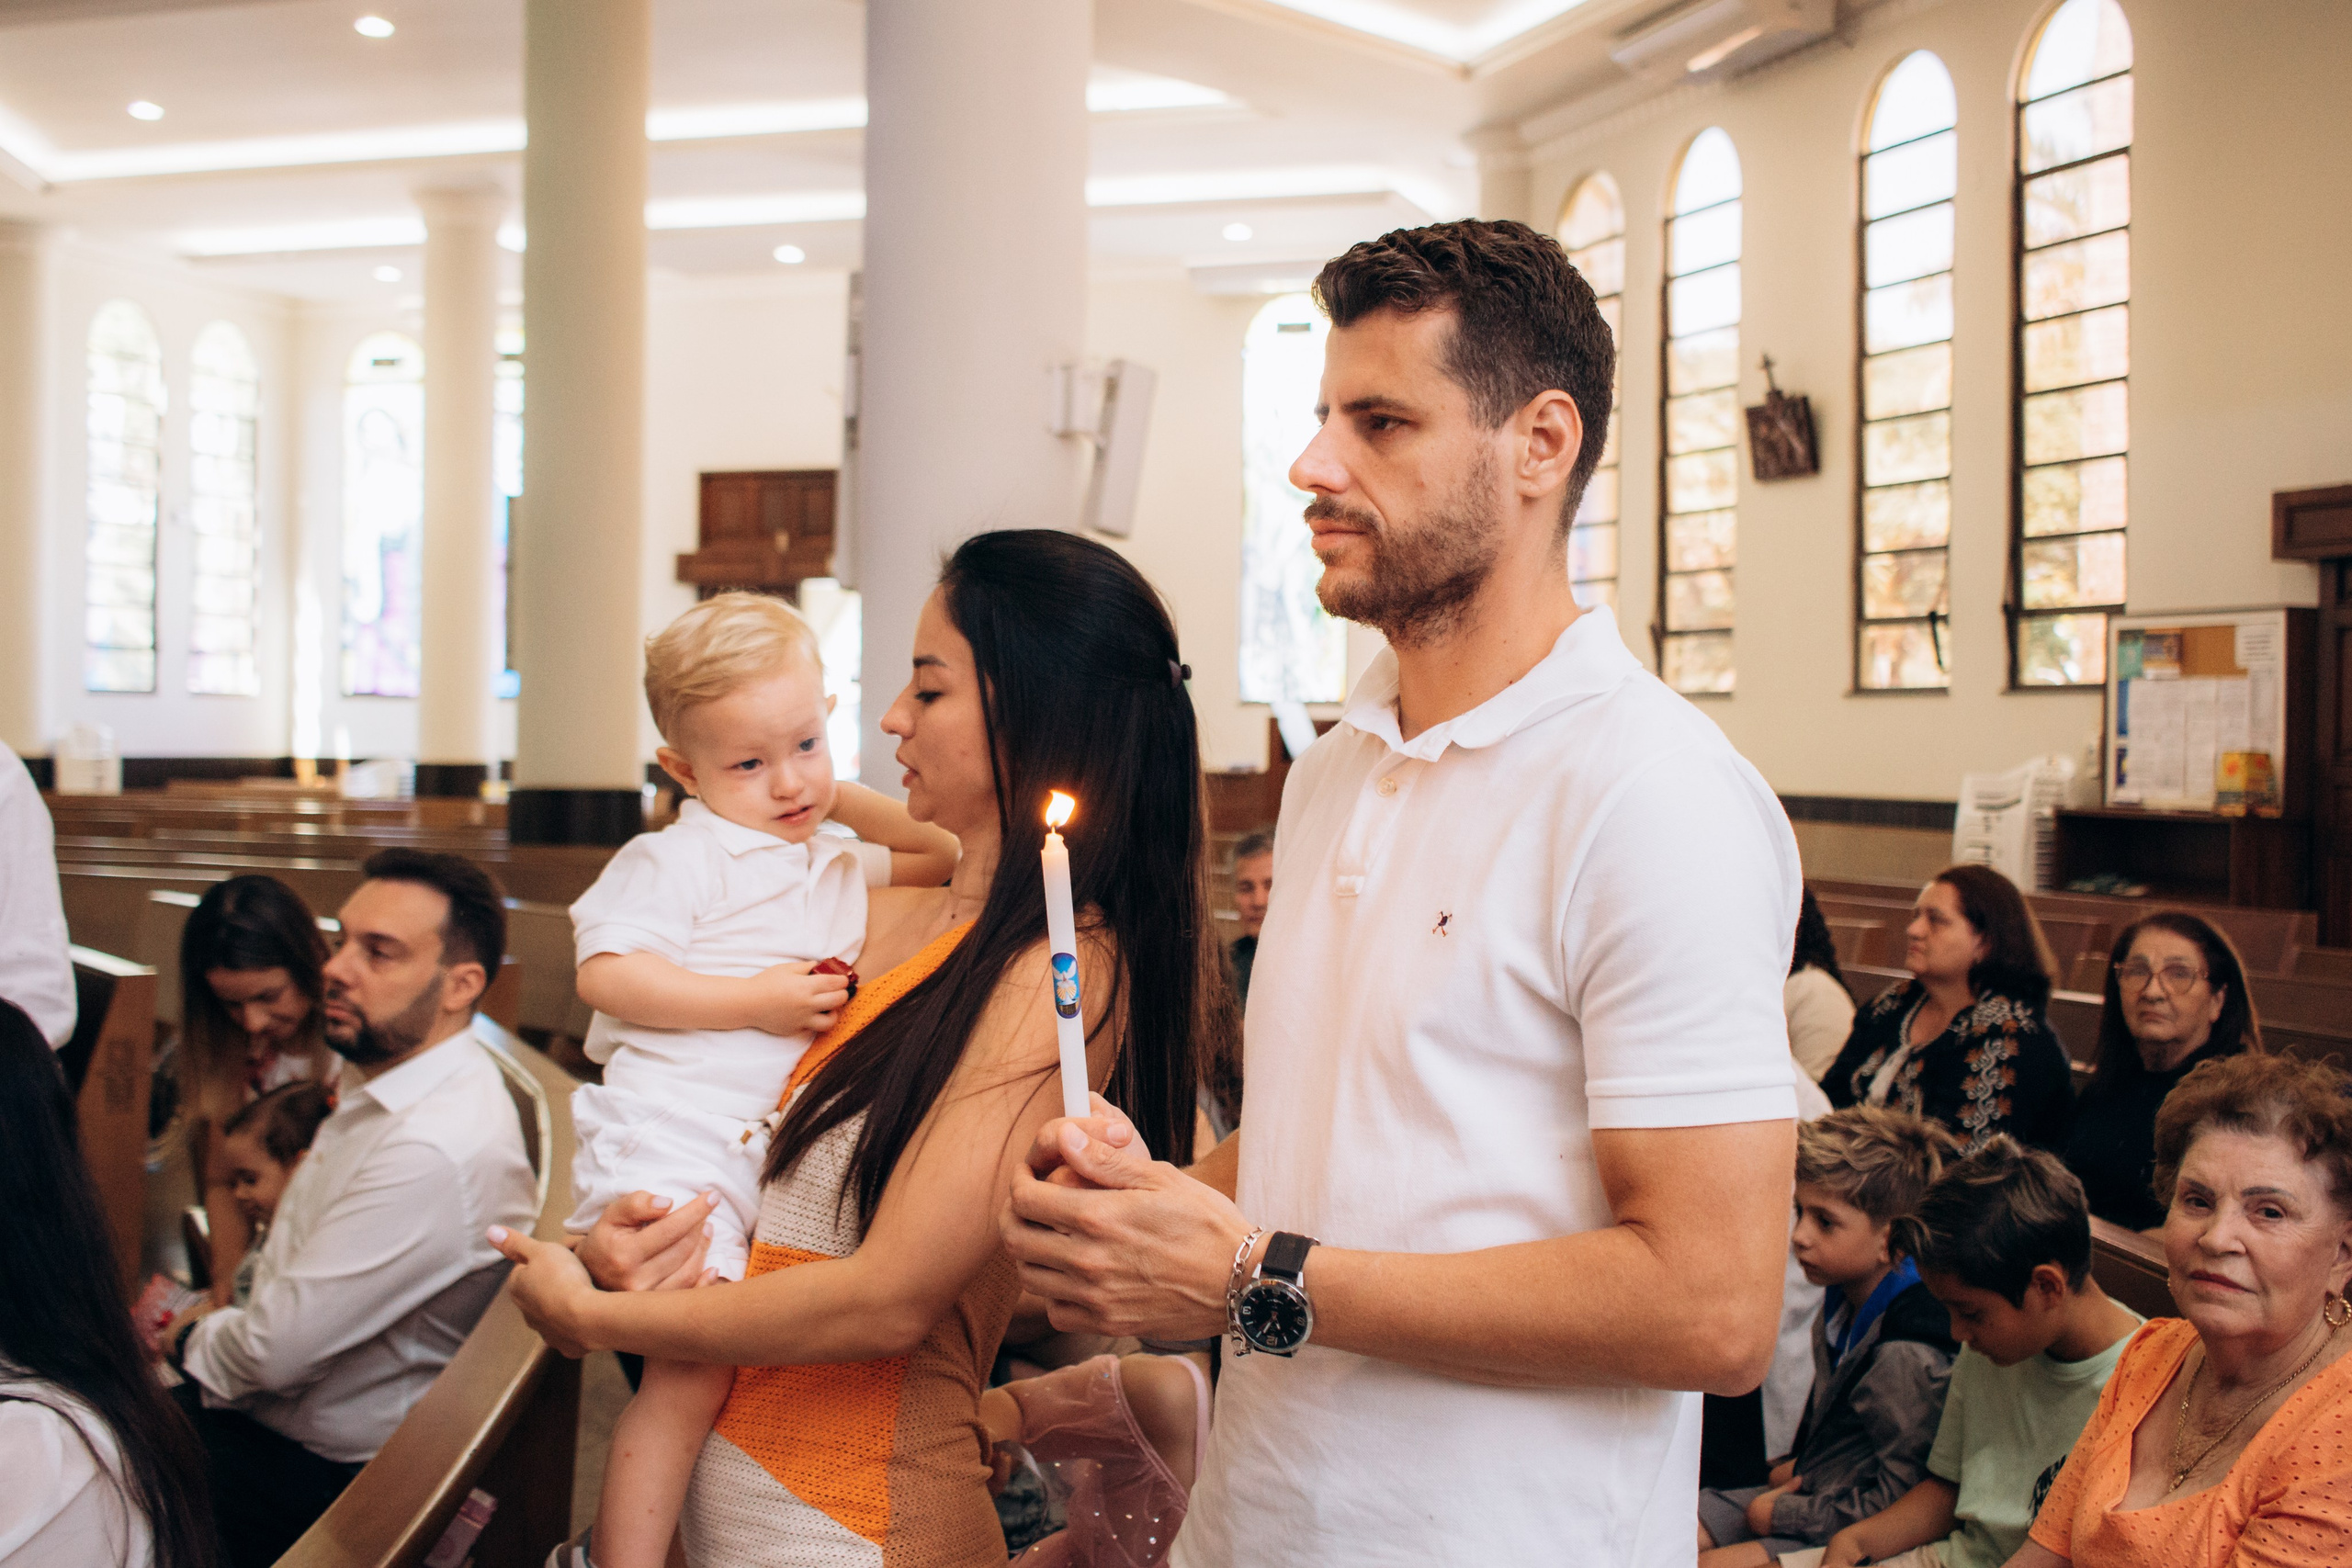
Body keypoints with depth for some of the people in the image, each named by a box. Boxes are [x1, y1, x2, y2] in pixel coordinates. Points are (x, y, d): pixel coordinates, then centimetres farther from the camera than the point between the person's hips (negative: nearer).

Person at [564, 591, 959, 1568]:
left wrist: (849, 803, 17)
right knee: (698, 1361, -21)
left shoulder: (835, 866, 21)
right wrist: (756, 1000, -13)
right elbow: (604, 972, -12)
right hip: (669, 1145, -7)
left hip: (771, 1157, 8)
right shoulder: (679, 859, -2)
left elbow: (943, 858, 32)